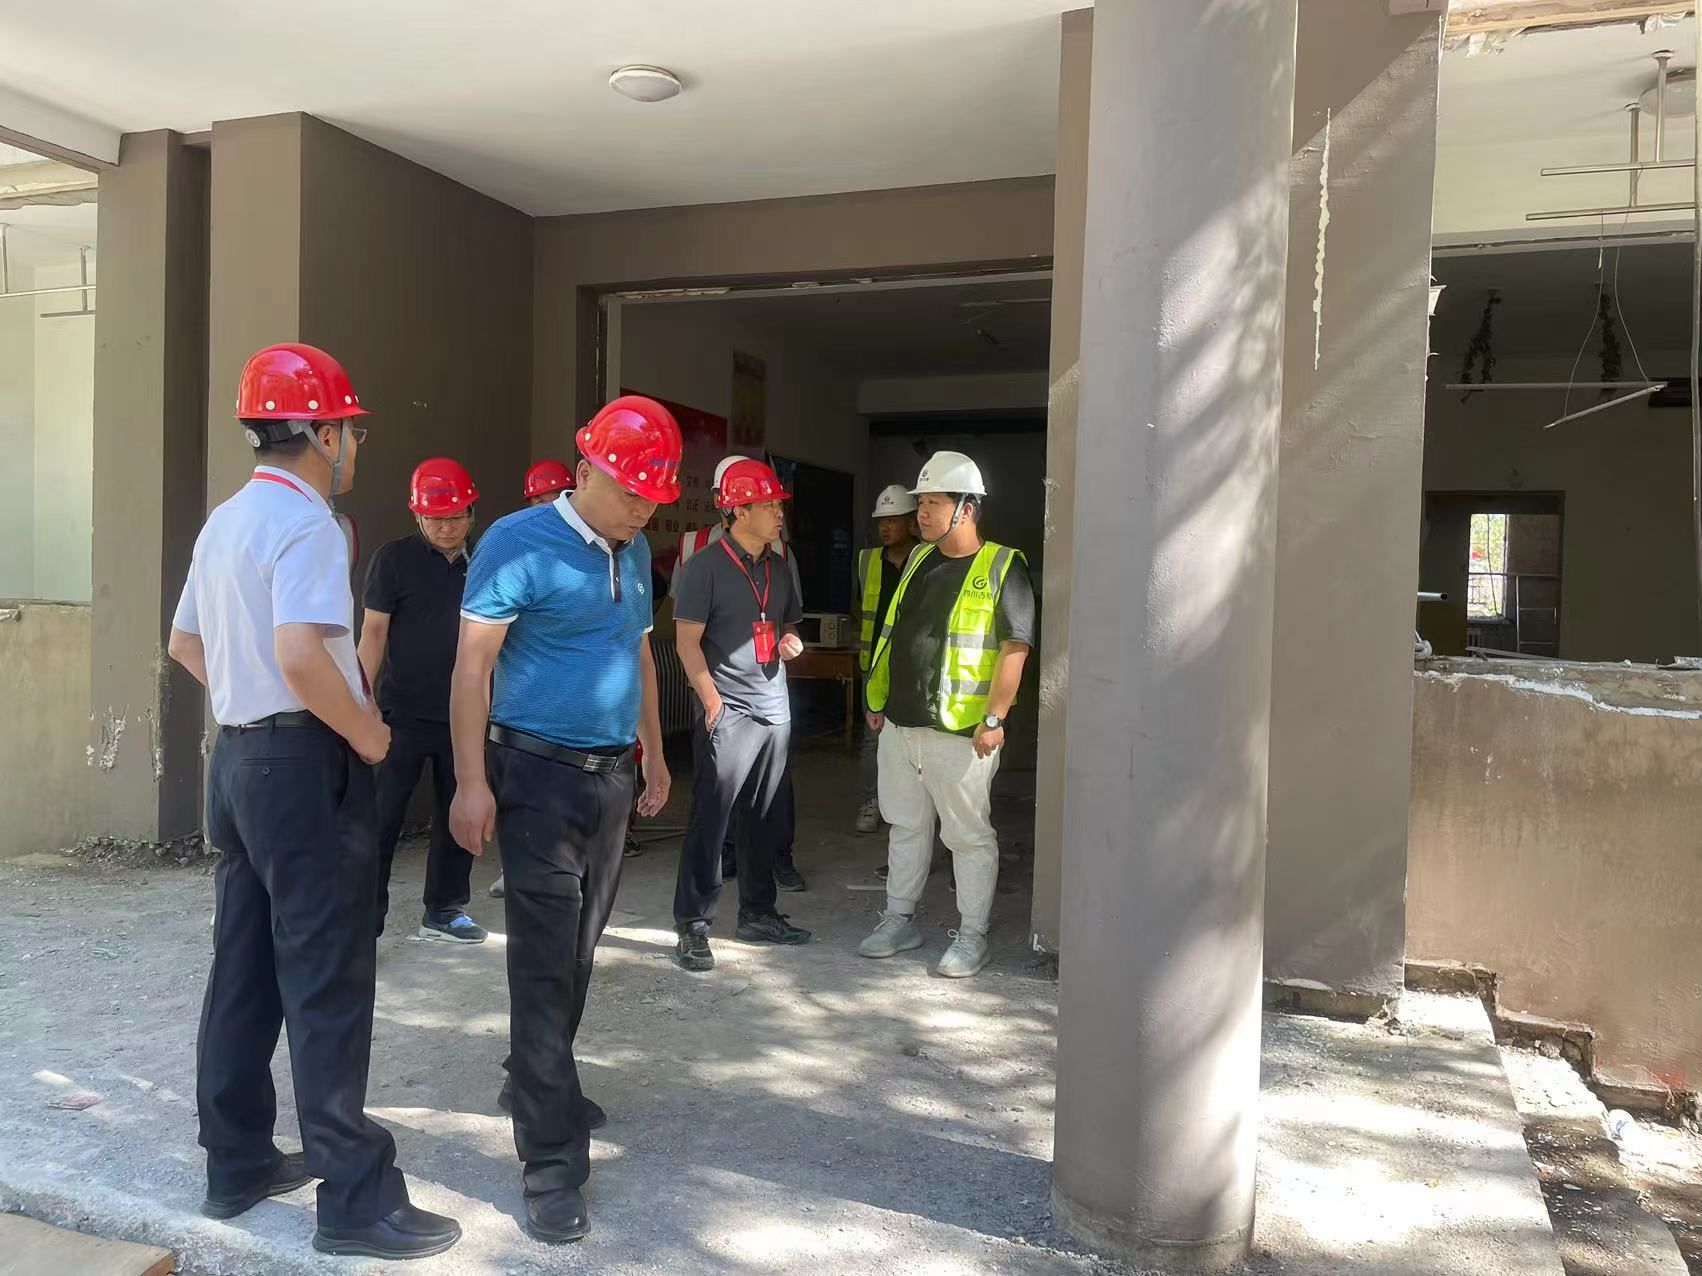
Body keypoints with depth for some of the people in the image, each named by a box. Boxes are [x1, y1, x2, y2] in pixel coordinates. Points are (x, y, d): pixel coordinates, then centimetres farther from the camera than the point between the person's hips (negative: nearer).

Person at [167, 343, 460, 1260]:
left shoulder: (224, 522, 13)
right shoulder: (307, 523, -16)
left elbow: (185, 645, 21)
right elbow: (300, 655, -28)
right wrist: (367, 733, -16)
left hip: (238, 755, 10)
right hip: (304, 765, -9)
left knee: (243, 971, 15)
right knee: (327, 983, -4)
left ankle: (238, 1164, 27)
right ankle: (355, 1199, 4)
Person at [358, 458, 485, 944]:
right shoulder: (394, 559, -4)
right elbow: (374, 631, -5)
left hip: (465, 717, 4)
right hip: (403, 715, -4)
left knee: (459, 817, 12)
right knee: (381, 819, 0)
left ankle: (445, 910, 25)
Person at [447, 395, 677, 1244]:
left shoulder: (636, 552, 10)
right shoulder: (519, 543, -12)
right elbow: (473, 663, -13)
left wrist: (653, 753, 20)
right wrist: (472, 782, -17)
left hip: (612, 775, 7)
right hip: (540, 774, -7)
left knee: (578, 952, 17)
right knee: (544, 963, -4)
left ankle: (536, 1084, 38)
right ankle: (552, 1159, 4)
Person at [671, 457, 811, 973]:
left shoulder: (778, 569, 14)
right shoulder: (706, 566, -7)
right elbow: (687, 640, -9)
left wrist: (792, 641, 3)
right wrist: (712, 700, -15)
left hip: (775, 711, 7)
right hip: (726, 712, -7)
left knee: (766, 821, 12)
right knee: (710, 819, -3)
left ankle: (757, 913, 25)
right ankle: (693, 925, 5)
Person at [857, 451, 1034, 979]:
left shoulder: (1001, 567, -9)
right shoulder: (918, 559, 12)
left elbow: (1015, 647, -14)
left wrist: (994, 717, -19)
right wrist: (879, 700, 17)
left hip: (960, 732, -7)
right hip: (900, 724, 7)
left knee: (969, 836, 5)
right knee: (906, 826, 17)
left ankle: (971, 936, 18)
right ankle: (899, 920, 30)